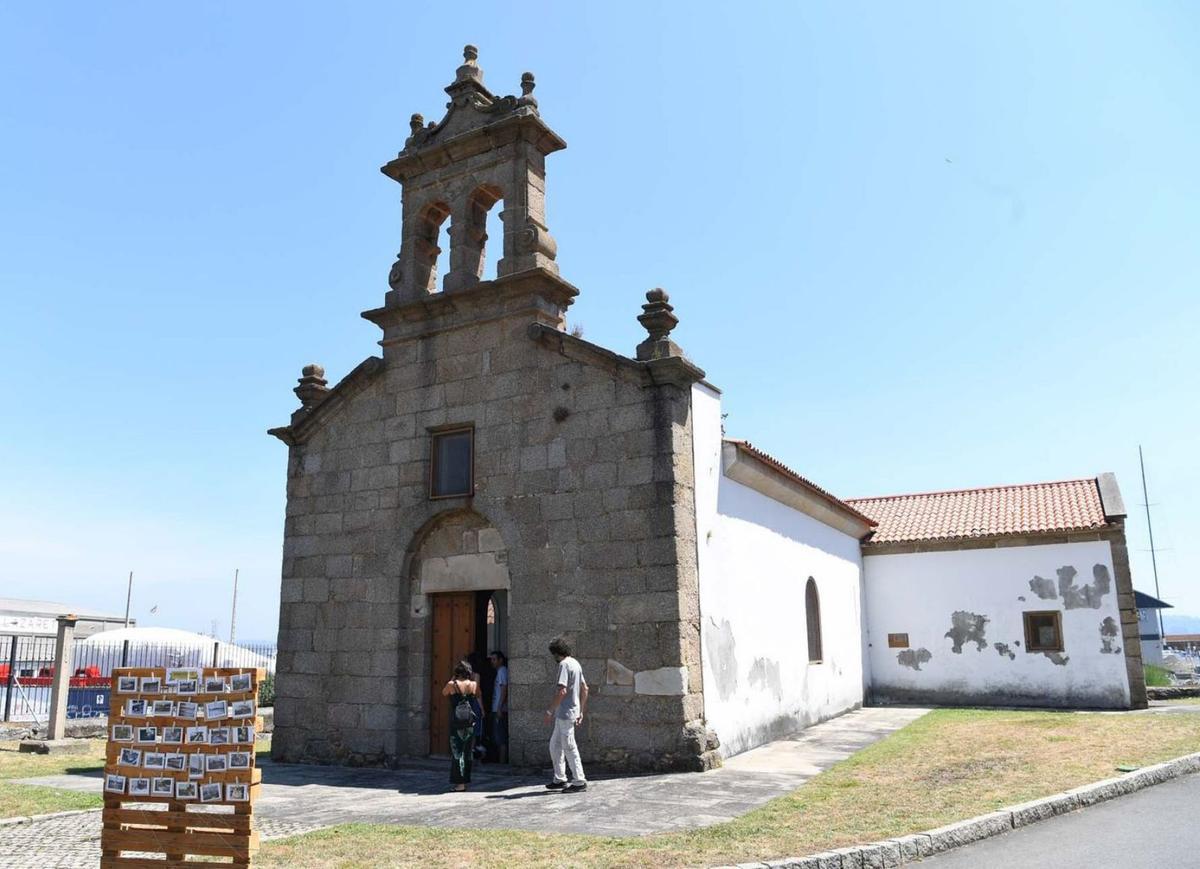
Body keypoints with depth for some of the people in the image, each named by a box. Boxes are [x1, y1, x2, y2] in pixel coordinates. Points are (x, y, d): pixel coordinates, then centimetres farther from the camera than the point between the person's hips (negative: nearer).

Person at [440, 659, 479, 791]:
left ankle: (460, 783, -1)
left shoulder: (452, 684, -9)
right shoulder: (474, 684, -1)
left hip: (456, 721, -3)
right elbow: (478, 694, 20)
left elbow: (443, 693, 11)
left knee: (457, 751, 2)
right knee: (468, 751, 14)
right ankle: (466, 781, 22)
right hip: (471, 720, 4)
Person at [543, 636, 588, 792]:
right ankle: (559, 779, 21)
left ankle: (579, 781, 2)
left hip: (565, 713, -10)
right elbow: (584, 689, 19)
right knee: (555, 744, 16)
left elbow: (561, 691, -24)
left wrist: (550, 710, -17)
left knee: (569, 747, -3)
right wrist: (581, 712, 22)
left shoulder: (564, 664, -15)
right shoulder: (575, 663, 14)